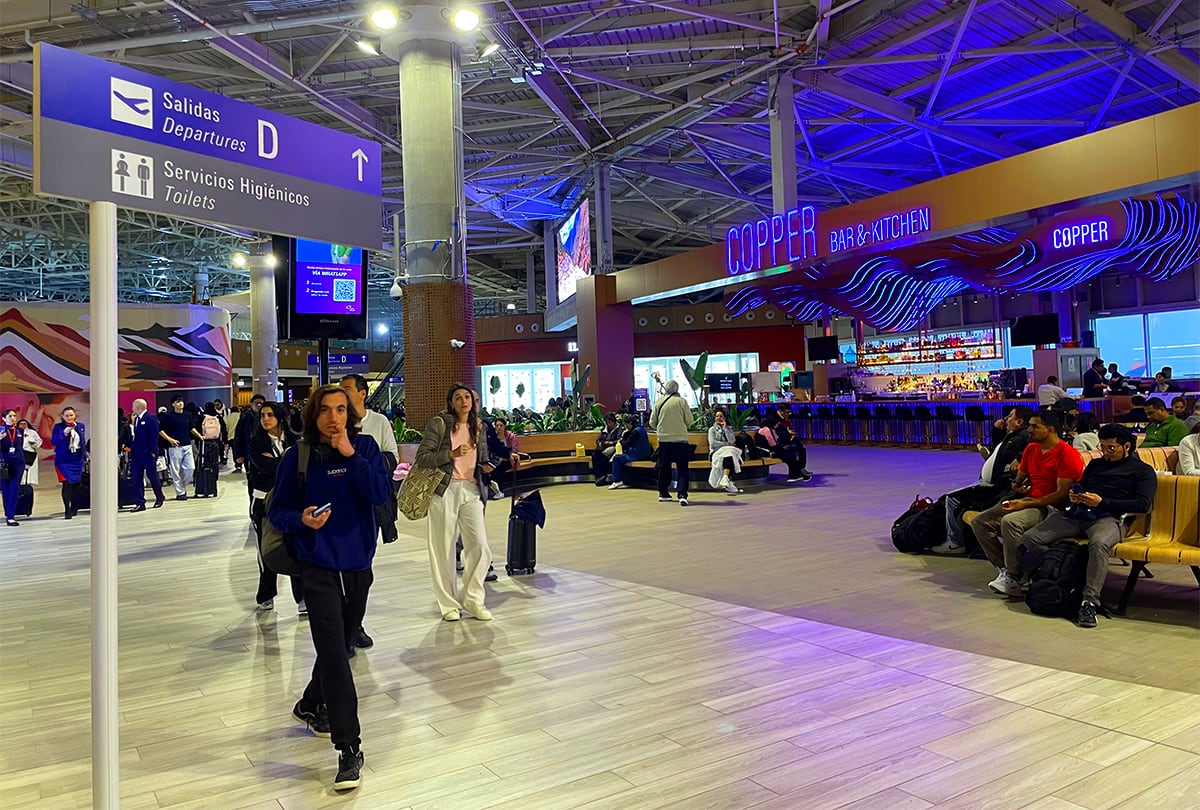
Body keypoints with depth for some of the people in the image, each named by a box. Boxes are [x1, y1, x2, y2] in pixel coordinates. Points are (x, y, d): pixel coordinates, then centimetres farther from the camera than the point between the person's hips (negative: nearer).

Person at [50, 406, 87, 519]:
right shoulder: (58, 427, -3)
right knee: (67, 484, -11)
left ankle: (73, 508, 24)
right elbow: (53, 441, -9)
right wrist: (64, 433, -21)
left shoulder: (80, 426, 7)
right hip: (63, 460, -4)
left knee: (76, 484, 9)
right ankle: (67, 510, -6)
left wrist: (85, 455, 14)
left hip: (77, 459, 4)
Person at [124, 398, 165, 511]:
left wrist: (153, 451, -18)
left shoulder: (151, 418, -10)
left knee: (152, 476, 5)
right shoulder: (135, 419, 14)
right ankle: (140, 503, 3)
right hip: (136, 453, 7)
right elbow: (132, 434, 14)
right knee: (136, 478, 1)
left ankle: (159, 498, 25)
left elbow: (154, 435, -15)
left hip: (148, 453, -7)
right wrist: (132, 422, 3)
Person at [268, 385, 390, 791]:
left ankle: (311, 706, 47)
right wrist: (301, 519, -21)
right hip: (319, 567, -3)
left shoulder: (365, 447, -3)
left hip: (359, 564, 3)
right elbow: (277, 511, -1)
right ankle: (349, 749, -1)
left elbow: (381, 493, -15)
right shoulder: (297, 456, -6)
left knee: (339, 646, 20)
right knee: (333, 653, -10)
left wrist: (350, 455, -21)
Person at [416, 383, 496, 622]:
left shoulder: (478, 426, 12)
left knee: (480, 547, -2)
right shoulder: (439, 424, -3)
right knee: (444, 549, 4)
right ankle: (448, 604, 18)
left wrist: (486, 467, 5)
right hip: (445, 489, -4)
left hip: (471, 490, 4)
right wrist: (452, 454, -18)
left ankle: (472, 598, 16)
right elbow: (422, 457, -9)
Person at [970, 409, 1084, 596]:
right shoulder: (1031, 448, 13)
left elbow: (1062, 494, -17)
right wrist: (1017, 485, 1)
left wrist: (1026, 504, -20)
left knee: (1009, 522, -35)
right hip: (1027, 502, 9)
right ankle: (1003, 569, -10)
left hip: (1050, 507, -8)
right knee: (979, 521, -8)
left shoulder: (1067, 454, -12)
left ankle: (1017, 578, -23)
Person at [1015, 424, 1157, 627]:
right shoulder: (1096, 464, 30)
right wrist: (1073, 496, 6)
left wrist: (1102, 502, -10)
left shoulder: (1143, 470, 12)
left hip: (1109, 517, -6)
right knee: (1029, 538, -15)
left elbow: (1143, 504, -2)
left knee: (1098, 543, -42)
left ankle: (1090, 601, -39)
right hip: (1077, 513, 6)